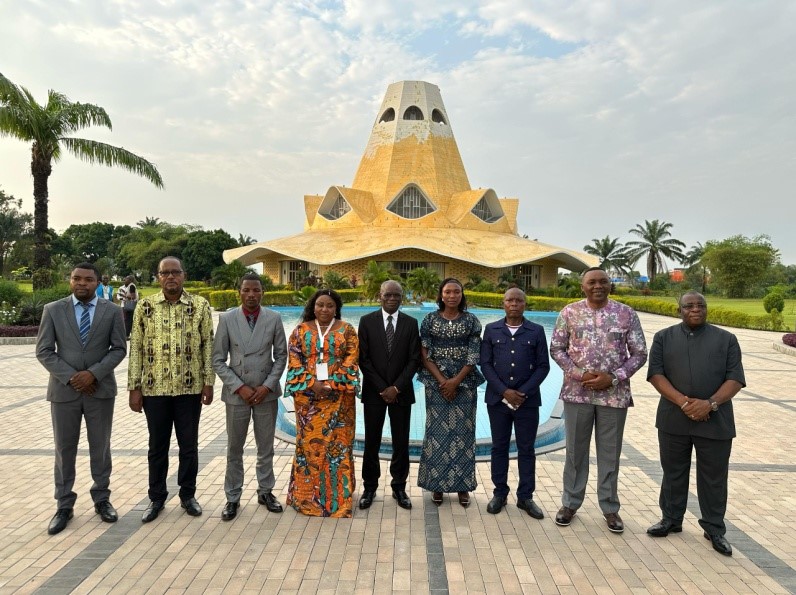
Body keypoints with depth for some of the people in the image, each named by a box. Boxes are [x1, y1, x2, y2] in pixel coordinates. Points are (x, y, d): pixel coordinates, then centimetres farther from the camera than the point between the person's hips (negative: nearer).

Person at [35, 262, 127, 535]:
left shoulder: (111, 311, 0)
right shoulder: (52, 310, 0)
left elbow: (119, 349, -2)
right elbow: (43, 351, -1)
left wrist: (94, 373, -14)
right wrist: (70, 377, -11)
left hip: (101, 389, 0)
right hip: (64, 390, 0)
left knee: (100, 448, 10)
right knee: (64, 450, 9)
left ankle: (102, 499, 24)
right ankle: (64, 505, 22)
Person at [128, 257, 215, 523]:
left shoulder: (200, 305, -2)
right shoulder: (144, 306, -1)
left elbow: (208, 345, 0)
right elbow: (136, 348, 1)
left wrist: (208, 382, -4)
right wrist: (134, 388, -2)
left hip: (190, 388, 0)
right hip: (154, 388, 1)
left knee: (189, 444, 10)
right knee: (157, 446, 13)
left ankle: (188, 494, 27)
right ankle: (157, 497, 29)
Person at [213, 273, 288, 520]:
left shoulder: (274, 318, -3)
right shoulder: (227, 319, -5)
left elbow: (281, 356, 2)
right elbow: (218, 360, -3)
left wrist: (267, 386, -8)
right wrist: (239, 387, -11)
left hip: (266, 392, 1)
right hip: (237, 393, 0)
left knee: (266, 447, 13)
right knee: (234, 449, 10)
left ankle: (265, 491, 29)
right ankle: (233, 498, 25)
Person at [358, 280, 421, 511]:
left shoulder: (410, 323, 2)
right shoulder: (367, 321, -1)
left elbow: (414, 359, -1)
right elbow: (363, 358, -4)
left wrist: (396, 387, -10)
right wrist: (382, 388, -9)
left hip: (401, 391, 1)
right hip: (374, 391, -1)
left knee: (401, 442, 7)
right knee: (371, 441, 6)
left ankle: (399, 487, 21)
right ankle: (369, 487, 21)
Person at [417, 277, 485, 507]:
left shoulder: (471, 321, 1)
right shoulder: (430, 320, 1)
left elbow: (473, 356, -3)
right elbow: (425, 355, -2)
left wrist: (456, 381, -12)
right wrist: (442, 381, -11)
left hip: (465, 383, 0)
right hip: (436, 383, 0)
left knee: (463, 432, 5)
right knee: (437, 431, 4)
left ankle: (462, 485, 18)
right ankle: (437, 484, 18)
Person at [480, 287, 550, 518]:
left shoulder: (536, 331, 2)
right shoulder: (491, 330, 3)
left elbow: (543, 366, 0)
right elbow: (485, 364, 0)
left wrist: (523, 393, -10)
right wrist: (504, 391, -10)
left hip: (527, 401, 0)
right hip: (498, 399, 1)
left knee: (526, 449, 8)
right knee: (499, 447, 10)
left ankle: (525, 497, 21)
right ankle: (500, 493, 23)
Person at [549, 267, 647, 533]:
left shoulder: (626, 314, -2)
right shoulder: (569, 312, -1)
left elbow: (640, 353, 0)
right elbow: (556, 348, 1)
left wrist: (613, 378, -12)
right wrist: (579, 374, -12)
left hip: (614, 393, 0)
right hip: (577, 392, 0)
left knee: (610, 452, 11)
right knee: (575, 449, 11)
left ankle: (610, 507, 28)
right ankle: (570, 503, 27)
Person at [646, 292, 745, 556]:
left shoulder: (726, 339, 5)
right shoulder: (663, 337, 5)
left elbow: (735, 379, -2)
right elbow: (656, 374, -4)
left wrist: (711, 403, -16)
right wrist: (683, 402, -16)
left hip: (715, 421, 0)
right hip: (673, 419, 1)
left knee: (713, 477, 9)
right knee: (673, 472, 12)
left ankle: (714, 528, 24)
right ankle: (671, 519, 27)